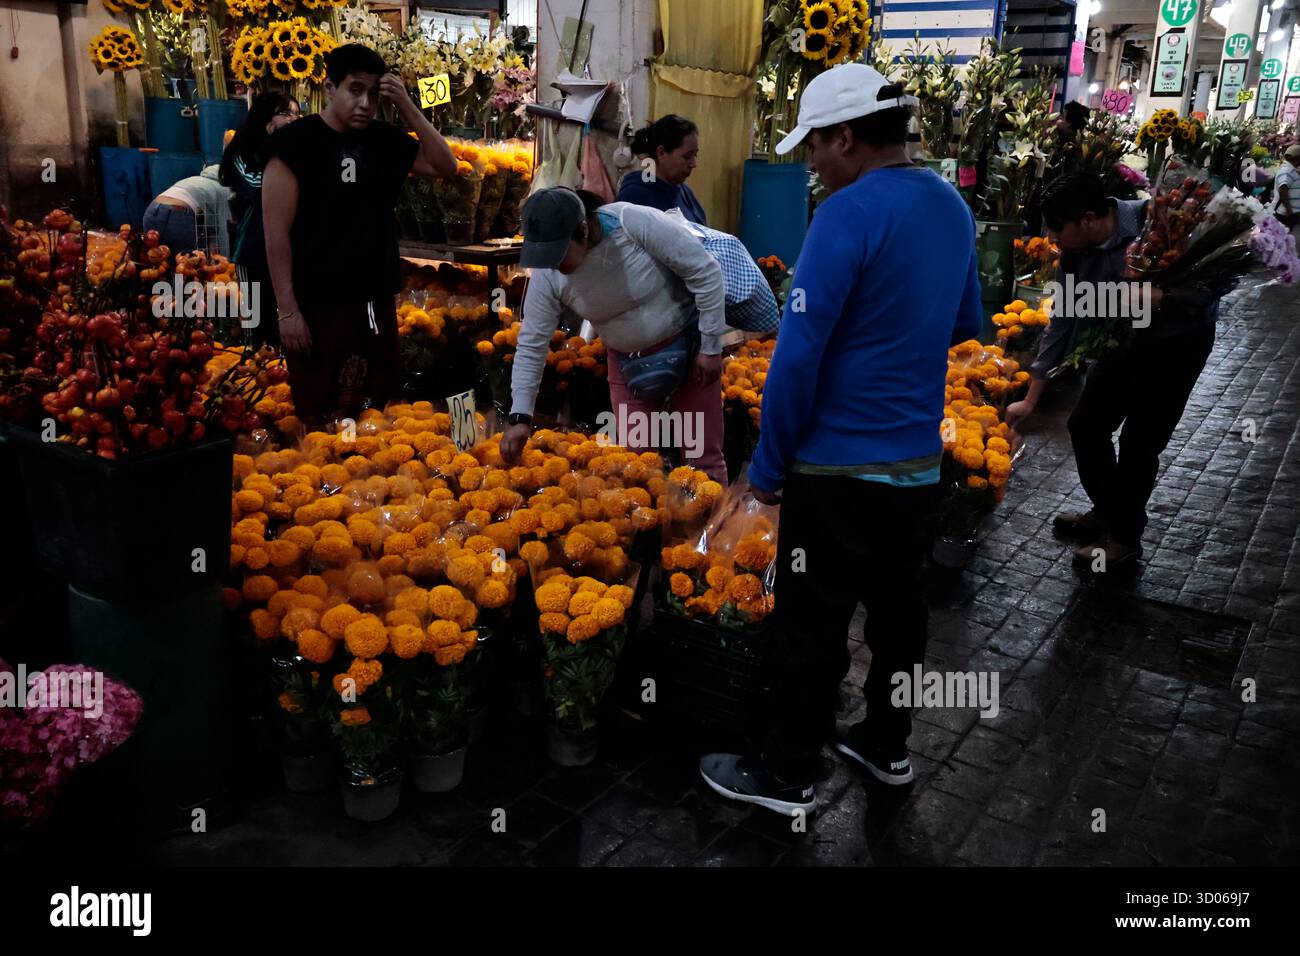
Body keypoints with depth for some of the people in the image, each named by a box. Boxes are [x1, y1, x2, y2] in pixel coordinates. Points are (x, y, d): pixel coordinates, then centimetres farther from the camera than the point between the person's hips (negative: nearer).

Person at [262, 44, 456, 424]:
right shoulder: (294, 142, -8)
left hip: (377, 300, 6)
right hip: (319, 305, -5)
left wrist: (406, 105, -4)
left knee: (379, 407, 13)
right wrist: (288, 310, -14)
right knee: (320, 417, 0)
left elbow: (445, 166, 5)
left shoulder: (384, 139, 8)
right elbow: (276, 233, -11)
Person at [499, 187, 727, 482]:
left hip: (687, 343, -3)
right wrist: (520, 417, -13)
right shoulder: (547, 276, -17)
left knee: (703, 456, 1)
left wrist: (711, 346, -16)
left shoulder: (636, 223, -29)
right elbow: (531, 345, -8)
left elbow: (706, 272, -20)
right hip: (626, 360, 3)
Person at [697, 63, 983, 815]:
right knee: (898, 607, 19)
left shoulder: (849, 213, -18)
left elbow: (799, 354, -20)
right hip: (920, 461, 8)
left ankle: (789, 775, 19)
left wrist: (769, 464, -11)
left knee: (812, 626, 5)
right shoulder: (954, 207, 7)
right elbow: (967, 324, 20)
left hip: (840, 468, -8)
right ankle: (887, 745, 35)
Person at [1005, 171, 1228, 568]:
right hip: (1126, 339, 6)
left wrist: (1163, 296, -39)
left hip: (1178, 340, -6)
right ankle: (1106, 511, 31)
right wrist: (1031, 398, -2)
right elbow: (1062, 322, -3)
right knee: (1086, 425, 8)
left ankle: (1126, 536, 15)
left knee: (1139, 441, -4)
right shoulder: (1074, 255, -11)